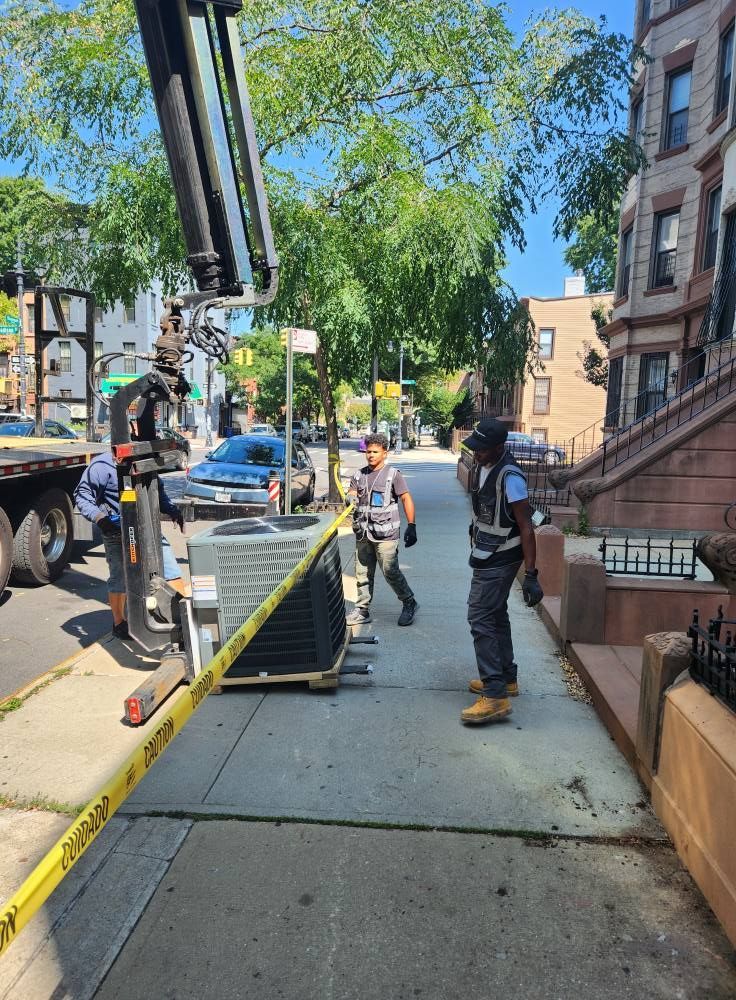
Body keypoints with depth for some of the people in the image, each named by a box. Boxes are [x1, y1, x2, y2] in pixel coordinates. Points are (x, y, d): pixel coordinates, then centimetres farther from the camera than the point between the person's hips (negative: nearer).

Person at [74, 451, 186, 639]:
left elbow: (158, 490, 22)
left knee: (172, 573, -2)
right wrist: (99, 517, -27)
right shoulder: (103, 465, -12)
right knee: (119, 579, 9)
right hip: (117, 533, -5)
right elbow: (82, 495, -11)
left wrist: (172, 510, 7)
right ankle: (119, 623, 29)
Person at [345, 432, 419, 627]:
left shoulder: (392, 474, -2)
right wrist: (351, 498, -22)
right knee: (362, 573, 9)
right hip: (363, 533, 5)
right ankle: (362, 610, 19)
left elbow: (406, 499, -5)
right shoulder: (359, 475, 13)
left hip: (385, 533, -5)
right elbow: (351, 494, 5)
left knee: (390, 571, -5)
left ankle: (409, 604, 14)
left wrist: (411, 526, -12)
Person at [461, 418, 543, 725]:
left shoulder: (510, 477, -24)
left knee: (480, 619, -11)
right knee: (496, 616, 18)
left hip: (499, 560, -10)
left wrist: (531, 575, -25)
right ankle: (506, 678, 32)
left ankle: (495, 696, -8)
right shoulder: (480, 466, 4)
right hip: (486, 556, 10)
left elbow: (526, 528, -24)